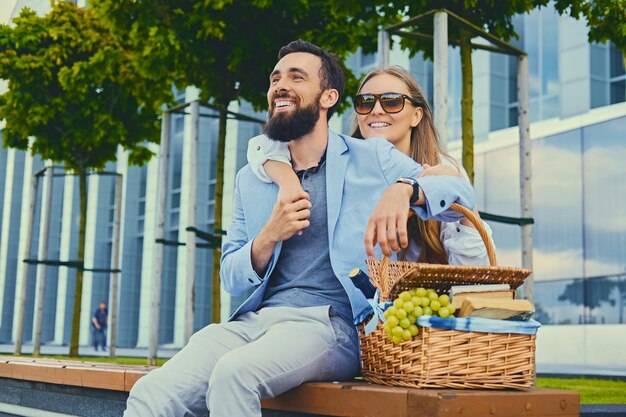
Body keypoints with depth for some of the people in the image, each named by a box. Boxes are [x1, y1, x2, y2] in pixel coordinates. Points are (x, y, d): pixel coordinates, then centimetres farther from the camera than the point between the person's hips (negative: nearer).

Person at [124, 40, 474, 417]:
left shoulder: (372, 158, 10)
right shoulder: (252, 179, 19)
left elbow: (460, 192, 2)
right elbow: (232, 280, 17)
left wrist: (404, 189, -21)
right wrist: (269, 237, -4)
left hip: (333, 323, -3)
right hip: (256, 319, 4)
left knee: (233, 373, -34)